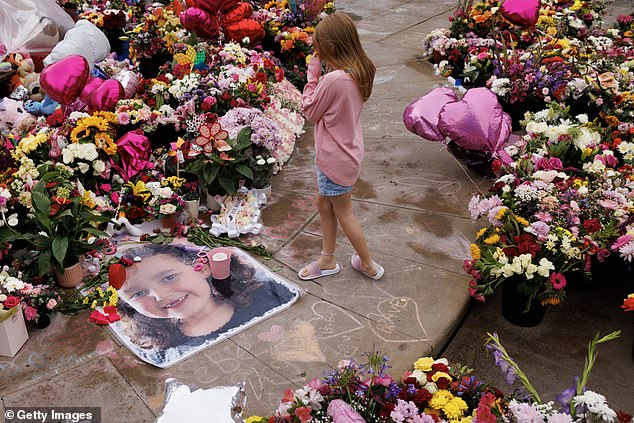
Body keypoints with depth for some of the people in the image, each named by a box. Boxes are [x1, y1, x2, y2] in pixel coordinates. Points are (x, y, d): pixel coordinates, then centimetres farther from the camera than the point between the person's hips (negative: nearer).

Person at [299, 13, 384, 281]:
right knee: (324, 203, 22)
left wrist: (313, 72, -12)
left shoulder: (333, 80, -30)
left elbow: (310, 112, -14)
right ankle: (327, 260, 37)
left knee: (343, 213, 11)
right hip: (347, 151, 9)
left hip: (335, 158, -9)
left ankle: (368, 264, 29)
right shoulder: (360, 73, -2)